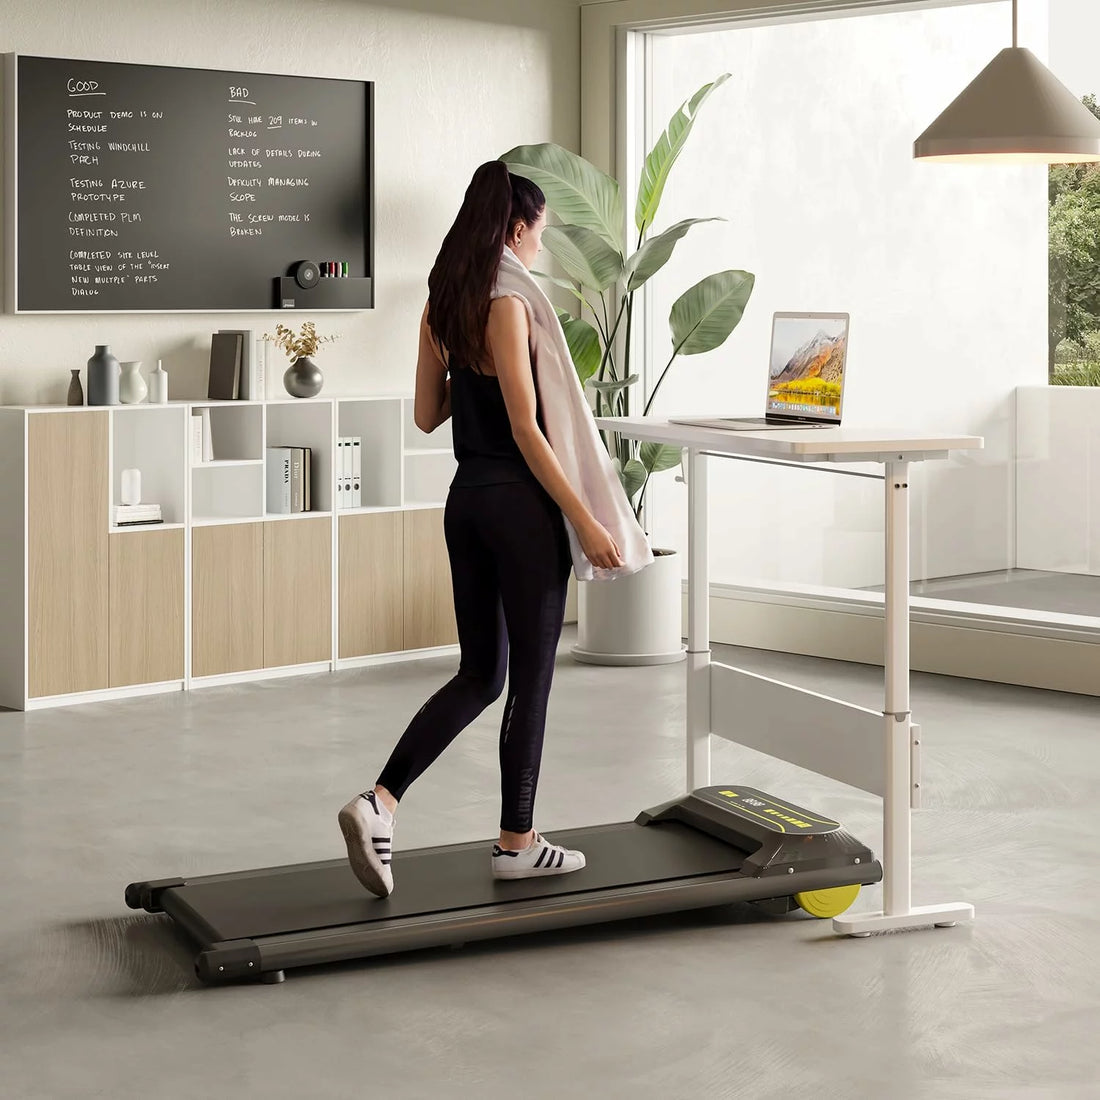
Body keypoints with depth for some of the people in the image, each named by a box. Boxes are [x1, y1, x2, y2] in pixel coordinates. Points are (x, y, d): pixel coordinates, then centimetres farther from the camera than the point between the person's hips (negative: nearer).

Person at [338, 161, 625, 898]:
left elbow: (427, 415, 15)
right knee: (531, 676, 5)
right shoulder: (508, 306, -15)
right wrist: (586, 521, -16)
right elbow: (527, 430, -18)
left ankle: (380, 803, 0)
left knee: (479, 672, 14)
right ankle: (517, 843, 14)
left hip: (466, 500, 8)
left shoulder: (441, 306, 9)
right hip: (520, 505, -8)